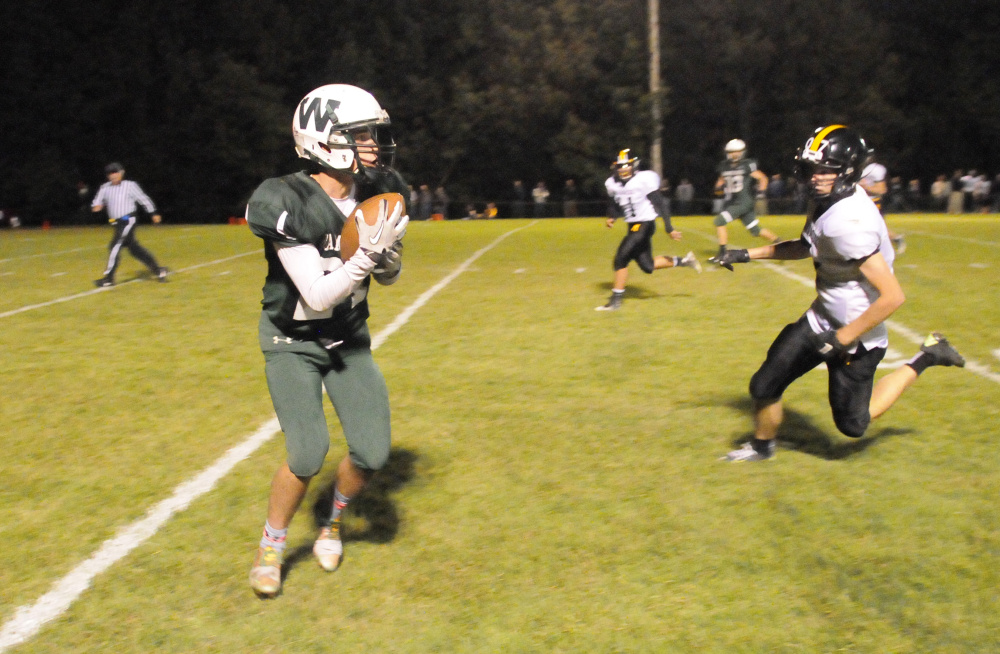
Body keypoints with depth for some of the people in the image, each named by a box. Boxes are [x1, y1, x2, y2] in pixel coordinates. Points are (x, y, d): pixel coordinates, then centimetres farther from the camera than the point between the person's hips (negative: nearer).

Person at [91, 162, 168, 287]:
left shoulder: (130, 185, -6)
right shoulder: (105, 188, 8)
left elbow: (143, 199, 0)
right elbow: (97, 201, 13)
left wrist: (154, 213, 3)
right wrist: (96, 206, -11)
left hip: (128, 220, -6)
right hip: (118, 223, 6)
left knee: (115, 247, -11)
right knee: (133, 248, 10)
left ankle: (108, 278, -6)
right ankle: (157, 270, 19)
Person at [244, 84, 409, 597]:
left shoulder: (378, 193, -10)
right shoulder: (288, 203, -27)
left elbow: (388, 277, 1)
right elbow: (318, 296, -28)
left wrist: (387, 250, -21)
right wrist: (367, 255, -39)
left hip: (348, 338, 5)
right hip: (292, 342, -5)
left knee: (371, 452, -4)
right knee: (308, 453, -14)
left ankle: (333, 523, 29)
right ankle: (270, 546, 14)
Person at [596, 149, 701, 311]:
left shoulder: (644, 180, -15)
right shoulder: (613, 184, 4)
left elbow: (660, 204, -13)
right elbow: (613, 203, 20)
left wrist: (669, 228, -15)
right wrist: (611, 217, -2)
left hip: (645, 225, -8)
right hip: (632, 227, 8)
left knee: (621, 259, -14)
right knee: (647, 266, 10)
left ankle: (616, 300, -3)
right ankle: (683, 261, 28)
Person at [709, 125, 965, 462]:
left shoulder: (850, 223, -31)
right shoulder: (826, 203, -2)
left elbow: (892, 296, -32)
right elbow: (806, 246, 19)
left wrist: (842, 339, -25)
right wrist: (748, 254, 13)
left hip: (856, 333, -8)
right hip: (821, 320, 8)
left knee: (852, 423, 11)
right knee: (764, 387, 8)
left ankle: (921, 361, 23)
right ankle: (762, 446, 36)